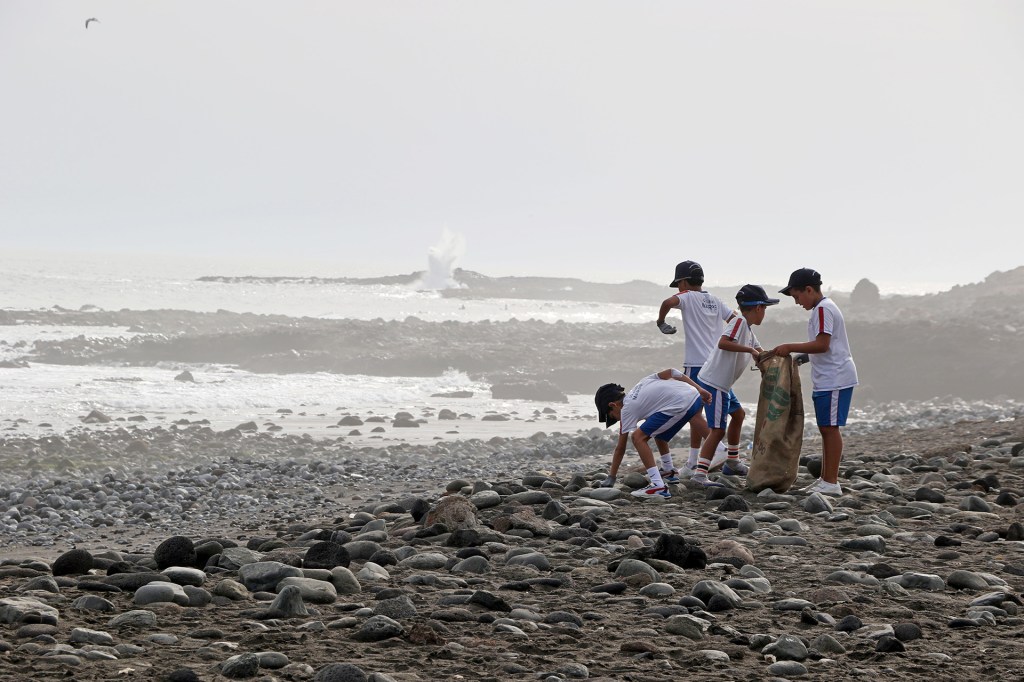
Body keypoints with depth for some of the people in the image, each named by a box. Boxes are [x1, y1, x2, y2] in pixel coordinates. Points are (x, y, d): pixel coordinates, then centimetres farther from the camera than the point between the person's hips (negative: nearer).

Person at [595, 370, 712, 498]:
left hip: (681, 406, -9)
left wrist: (611, 478, 15)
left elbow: (620, 448, 8)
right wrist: (699, 389, 20)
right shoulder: (641, 384, 25)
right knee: (657, 431, 30)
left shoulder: (627, 410, 5)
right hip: (695, 396, 9)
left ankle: (658, 486, -14)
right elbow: (670, 372, 19)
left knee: (638, 437, -5)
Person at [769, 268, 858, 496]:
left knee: (830, 427, -9)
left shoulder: (823, 309, -14)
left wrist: (790, 348, -17)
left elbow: (822, 344, -22)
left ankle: (831, 482, -8)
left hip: (835, 379, -11)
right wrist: (798, 356, 15)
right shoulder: (823, 308, 19)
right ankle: (826, 479, 17)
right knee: (826, 428, 12)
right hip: (826, 380, 11)